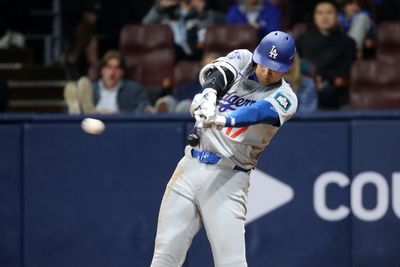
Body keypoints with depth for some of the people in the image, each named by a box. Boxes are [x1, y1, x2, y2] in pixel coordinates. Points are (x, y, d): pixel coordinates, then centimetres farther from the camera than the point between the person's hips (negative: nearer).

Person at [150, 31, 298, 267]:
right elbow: (216, 72, -11)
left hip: (228, 180, -3)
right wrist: (208, 93, -35)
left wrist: (223, 119, -42)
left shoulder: (285, 97, -2)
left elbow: (260, 112, -22)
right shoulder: (242, 60, 9)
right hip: (191, 167, 3)